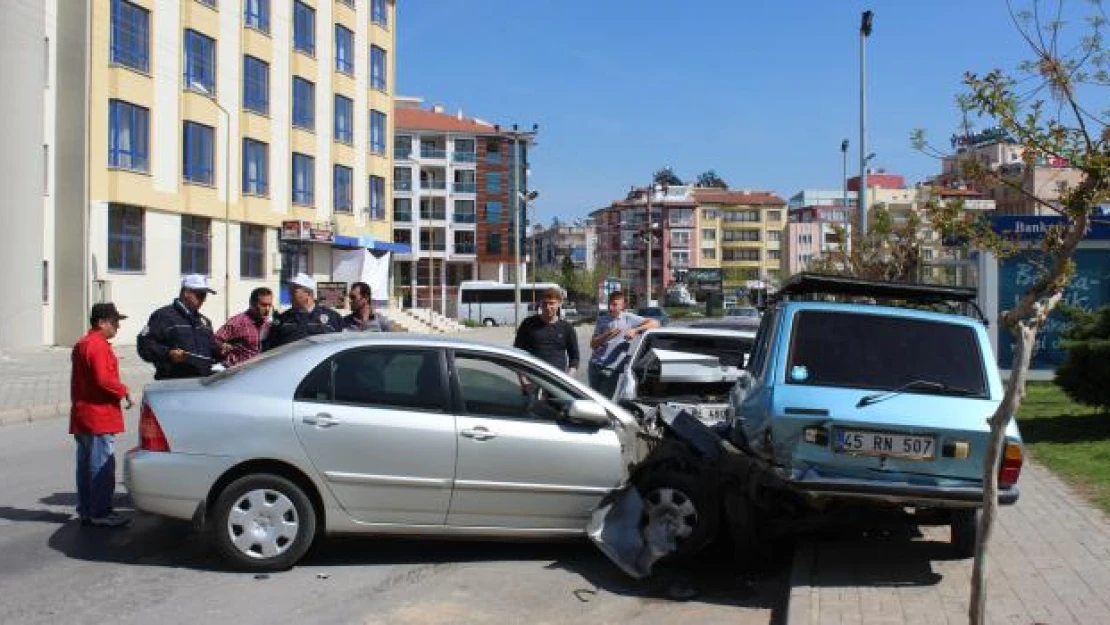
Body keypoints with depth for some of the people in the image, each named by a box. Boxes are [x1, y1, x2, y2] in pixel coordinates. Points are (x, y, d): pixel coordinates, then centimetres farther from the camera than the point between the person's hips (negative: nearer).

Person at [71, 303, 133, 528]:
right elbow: (103, 379, -24)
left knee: (86, 465, 14)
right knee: (102, 466, -5)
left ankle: (85, 511, 20)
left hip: (82, 416, 10)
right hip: (99, 417, -10)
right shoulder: (98, 345, -15)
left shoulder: (82, 344, 18)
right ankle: (100, 514, -2)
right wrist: (123, 391, -11)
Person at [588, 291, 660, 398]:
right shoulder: (602, 319, 10)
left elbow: (655, 323, -5)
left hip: (611, 368, -4)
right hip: (595, 365, 4)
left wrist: (635, 330, -18)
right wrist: (606, 336, -11)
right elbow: (593, 344, 9)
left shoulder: (629, 318, 0)